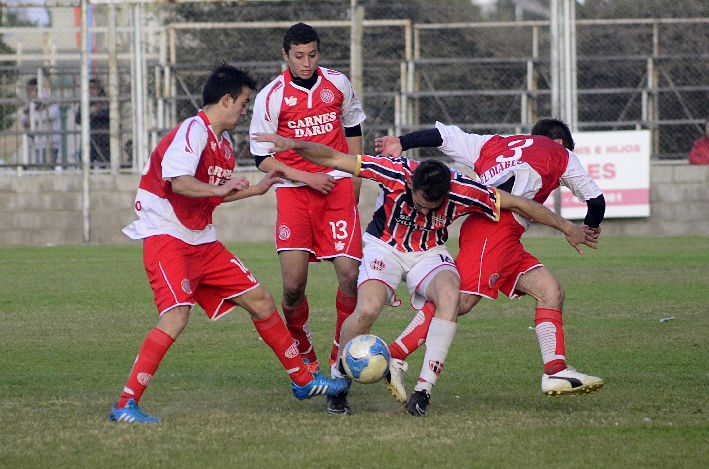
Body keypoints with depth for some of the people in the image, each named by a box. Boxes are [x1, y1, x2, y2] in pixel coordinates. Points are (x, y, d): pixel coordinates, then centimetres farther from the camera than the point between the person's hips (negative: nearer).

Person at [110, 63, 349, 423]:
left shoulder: (223, 142, 14)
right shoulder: (193, 132, -16)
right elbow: (180, 183, -31)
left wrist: (257, 189, 25)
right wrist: (221, 188, -31)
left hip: (201, 241, 10)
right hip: (166, 238, -9)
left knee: (260, 301, 11)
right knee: (176, 316, -25)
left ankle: (303, 380, 25)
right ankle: (125, 404, -22)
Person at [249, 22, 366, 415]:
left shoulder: (338, 84, 6)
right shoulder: (271, 97, -3)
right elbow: (261, 156, -1)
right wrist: (307, 177, -11)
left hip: (338, 186, 2)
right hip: (294, 191, -2)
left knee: (349, 273, -13)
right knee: (293, 284, -12)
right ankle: (305, 360, 14)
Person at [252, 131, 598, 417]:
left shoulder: (462, 191, -26)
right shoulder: (394, 172, -28)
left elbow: (517, 203, -14)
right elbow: (333, 159, -23)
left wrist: (567, 228, -7)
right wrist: (294, 144, -38)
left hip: (430, 253, 1)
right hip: (385, 247, -1)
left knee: (450, 296, -32)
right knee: (367, 310, -27)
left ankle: (425, 386, -27)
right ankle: (338, 378, 0)